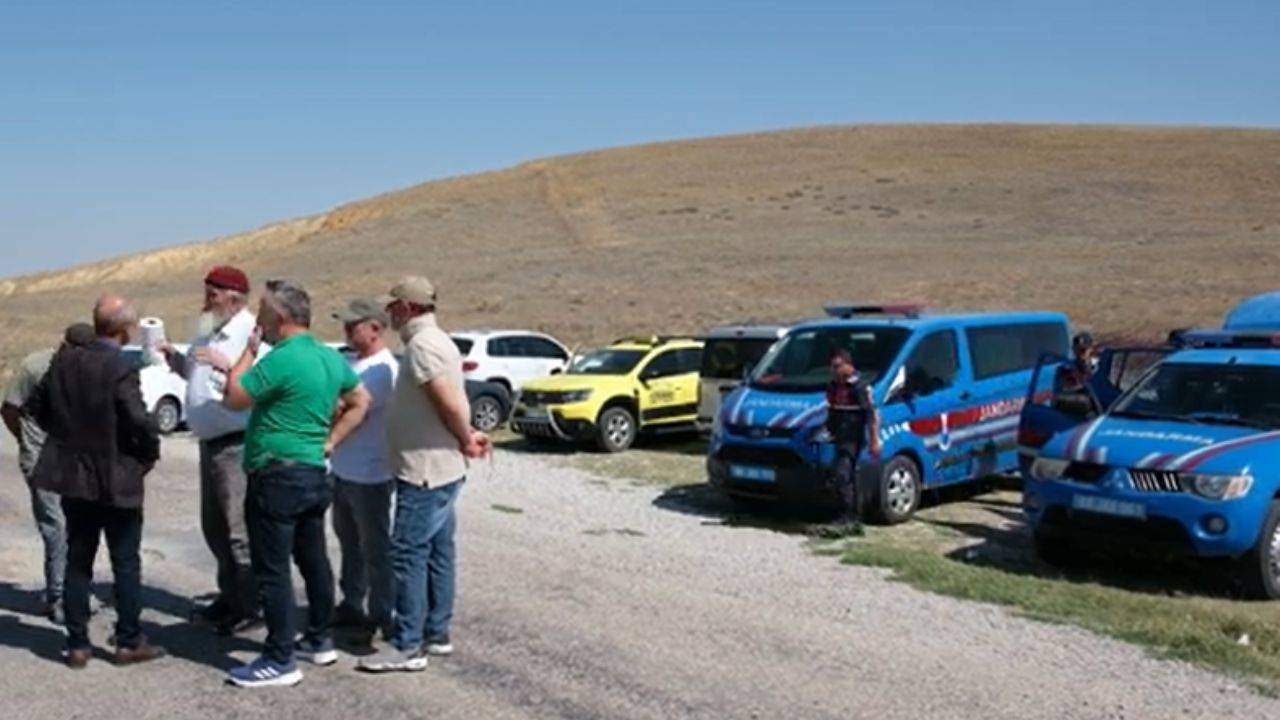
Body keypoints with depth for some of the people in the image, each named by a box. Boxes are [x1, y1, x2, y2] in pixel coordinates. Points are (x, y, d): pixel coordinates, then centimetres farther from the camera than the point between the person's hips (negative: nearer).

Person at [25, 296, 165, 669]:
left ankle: (77, 644, 19)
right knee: (126, 563, 7)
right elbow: (140, 422, -26)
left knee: (77, 561, 14)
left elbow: (36, 404, 8)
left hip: (73, 477, 6)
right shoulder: (121, 370, -20)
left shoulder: (65, 359, 0)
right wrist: (149, 454, -7)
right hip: (116, 480, -6)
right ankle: (129, 642, 14)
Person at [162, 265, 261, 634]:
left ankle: (248, 606, 5)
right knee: (214, 525, 18)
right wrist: (176, 360, 8)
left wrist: (227, 365, -34)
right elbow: (195, 373, 27)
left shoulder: (251, 334, -15)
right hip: (211, 442, 10)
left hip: (237, 444, -10)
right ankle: (230, 594, 30)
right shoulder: (210, 332, 14)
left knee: (238, 529, -5)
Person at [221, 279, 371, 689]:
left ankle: (280, 661, 2)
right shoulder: (331, 358, 8)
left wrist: (248, 352, 0)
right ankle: (320, 641, 28)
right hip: (314, 474, 9)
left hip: (276, 478, -9)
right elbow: (359, 403, 18)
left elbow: (234, 398, -11)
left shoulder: (281, 360, -18)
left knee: (272, 571, -2)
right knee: (313, 560, 17)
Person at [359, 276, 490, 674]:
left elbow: (450, 403, -24)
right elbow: (454, 403, 18)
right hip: (440, 469, 10)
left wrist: (465, 440, -10)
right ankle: (436, 633, 23)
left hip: (424, 471, -10)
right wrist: (468, 436, 6)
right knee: (438, 552, 14)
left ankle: (408, 645, 0)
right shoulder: (438, 340, 16)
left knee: (409, 555, -5)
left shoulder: (422, 345, -17)